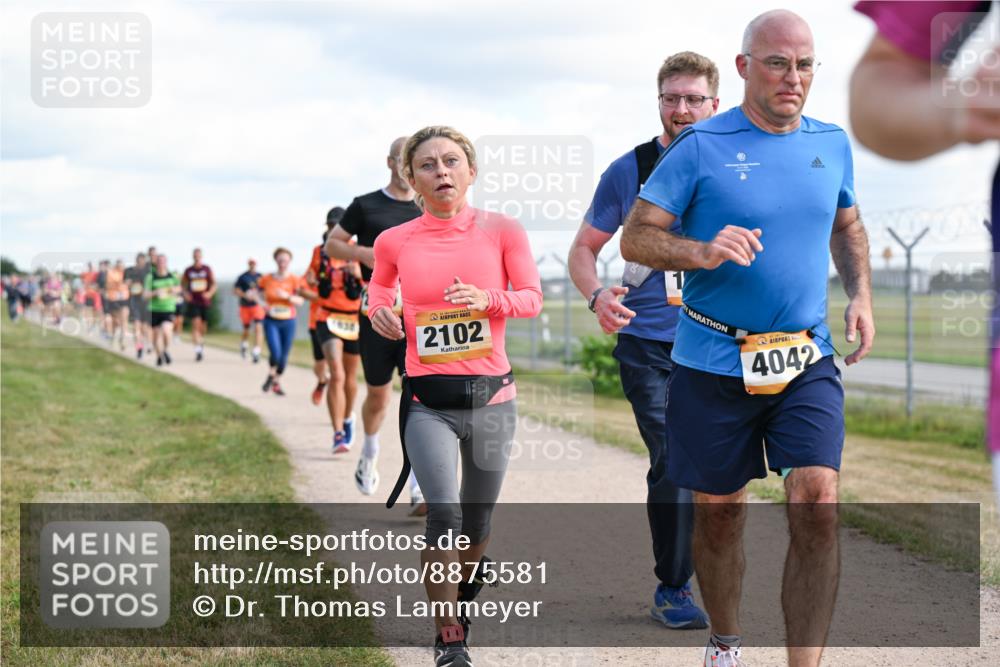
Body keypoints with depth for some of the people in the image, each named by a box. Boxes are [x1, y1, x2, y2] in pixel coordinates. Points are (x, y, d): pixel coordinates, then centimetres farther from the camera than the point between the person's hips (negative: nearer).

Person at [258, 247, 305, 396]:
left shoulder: (295, 280, -5)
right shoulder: (267, 279, -1)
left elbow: (301, 301, -12)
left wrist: (287, 296, -28)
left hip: (288, 322, 1)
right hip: (271, 321, -1)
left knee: (284, 356, 5)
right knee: (275, 353, -15)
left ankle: (277, 383, 28)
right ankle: (270, 376, 15)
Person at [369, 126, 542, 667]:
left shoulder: (502, 231, -2)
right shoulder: (394, 242, 1)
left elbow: (532, 297, 1)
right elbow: (379, 289, 20)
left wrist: (487, 299, -18)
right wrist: (380, 313, -2)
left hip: (491, 397, 1)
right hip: (428, 401, -1)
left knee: (477, 522, 13)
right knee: (444, 516, -17)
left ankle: (463, 599, 42)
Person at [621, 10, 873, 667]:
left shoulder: (832, 143, 7)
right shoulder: (701, 146, -6)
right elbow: (635, 238, -7)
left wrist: (861, 295, 7)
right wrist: (701, 252, -26)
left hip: (807, 362, 2)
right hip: (714, 361, -2)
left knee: (818, 502, -14)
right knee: (719, 511, 10)